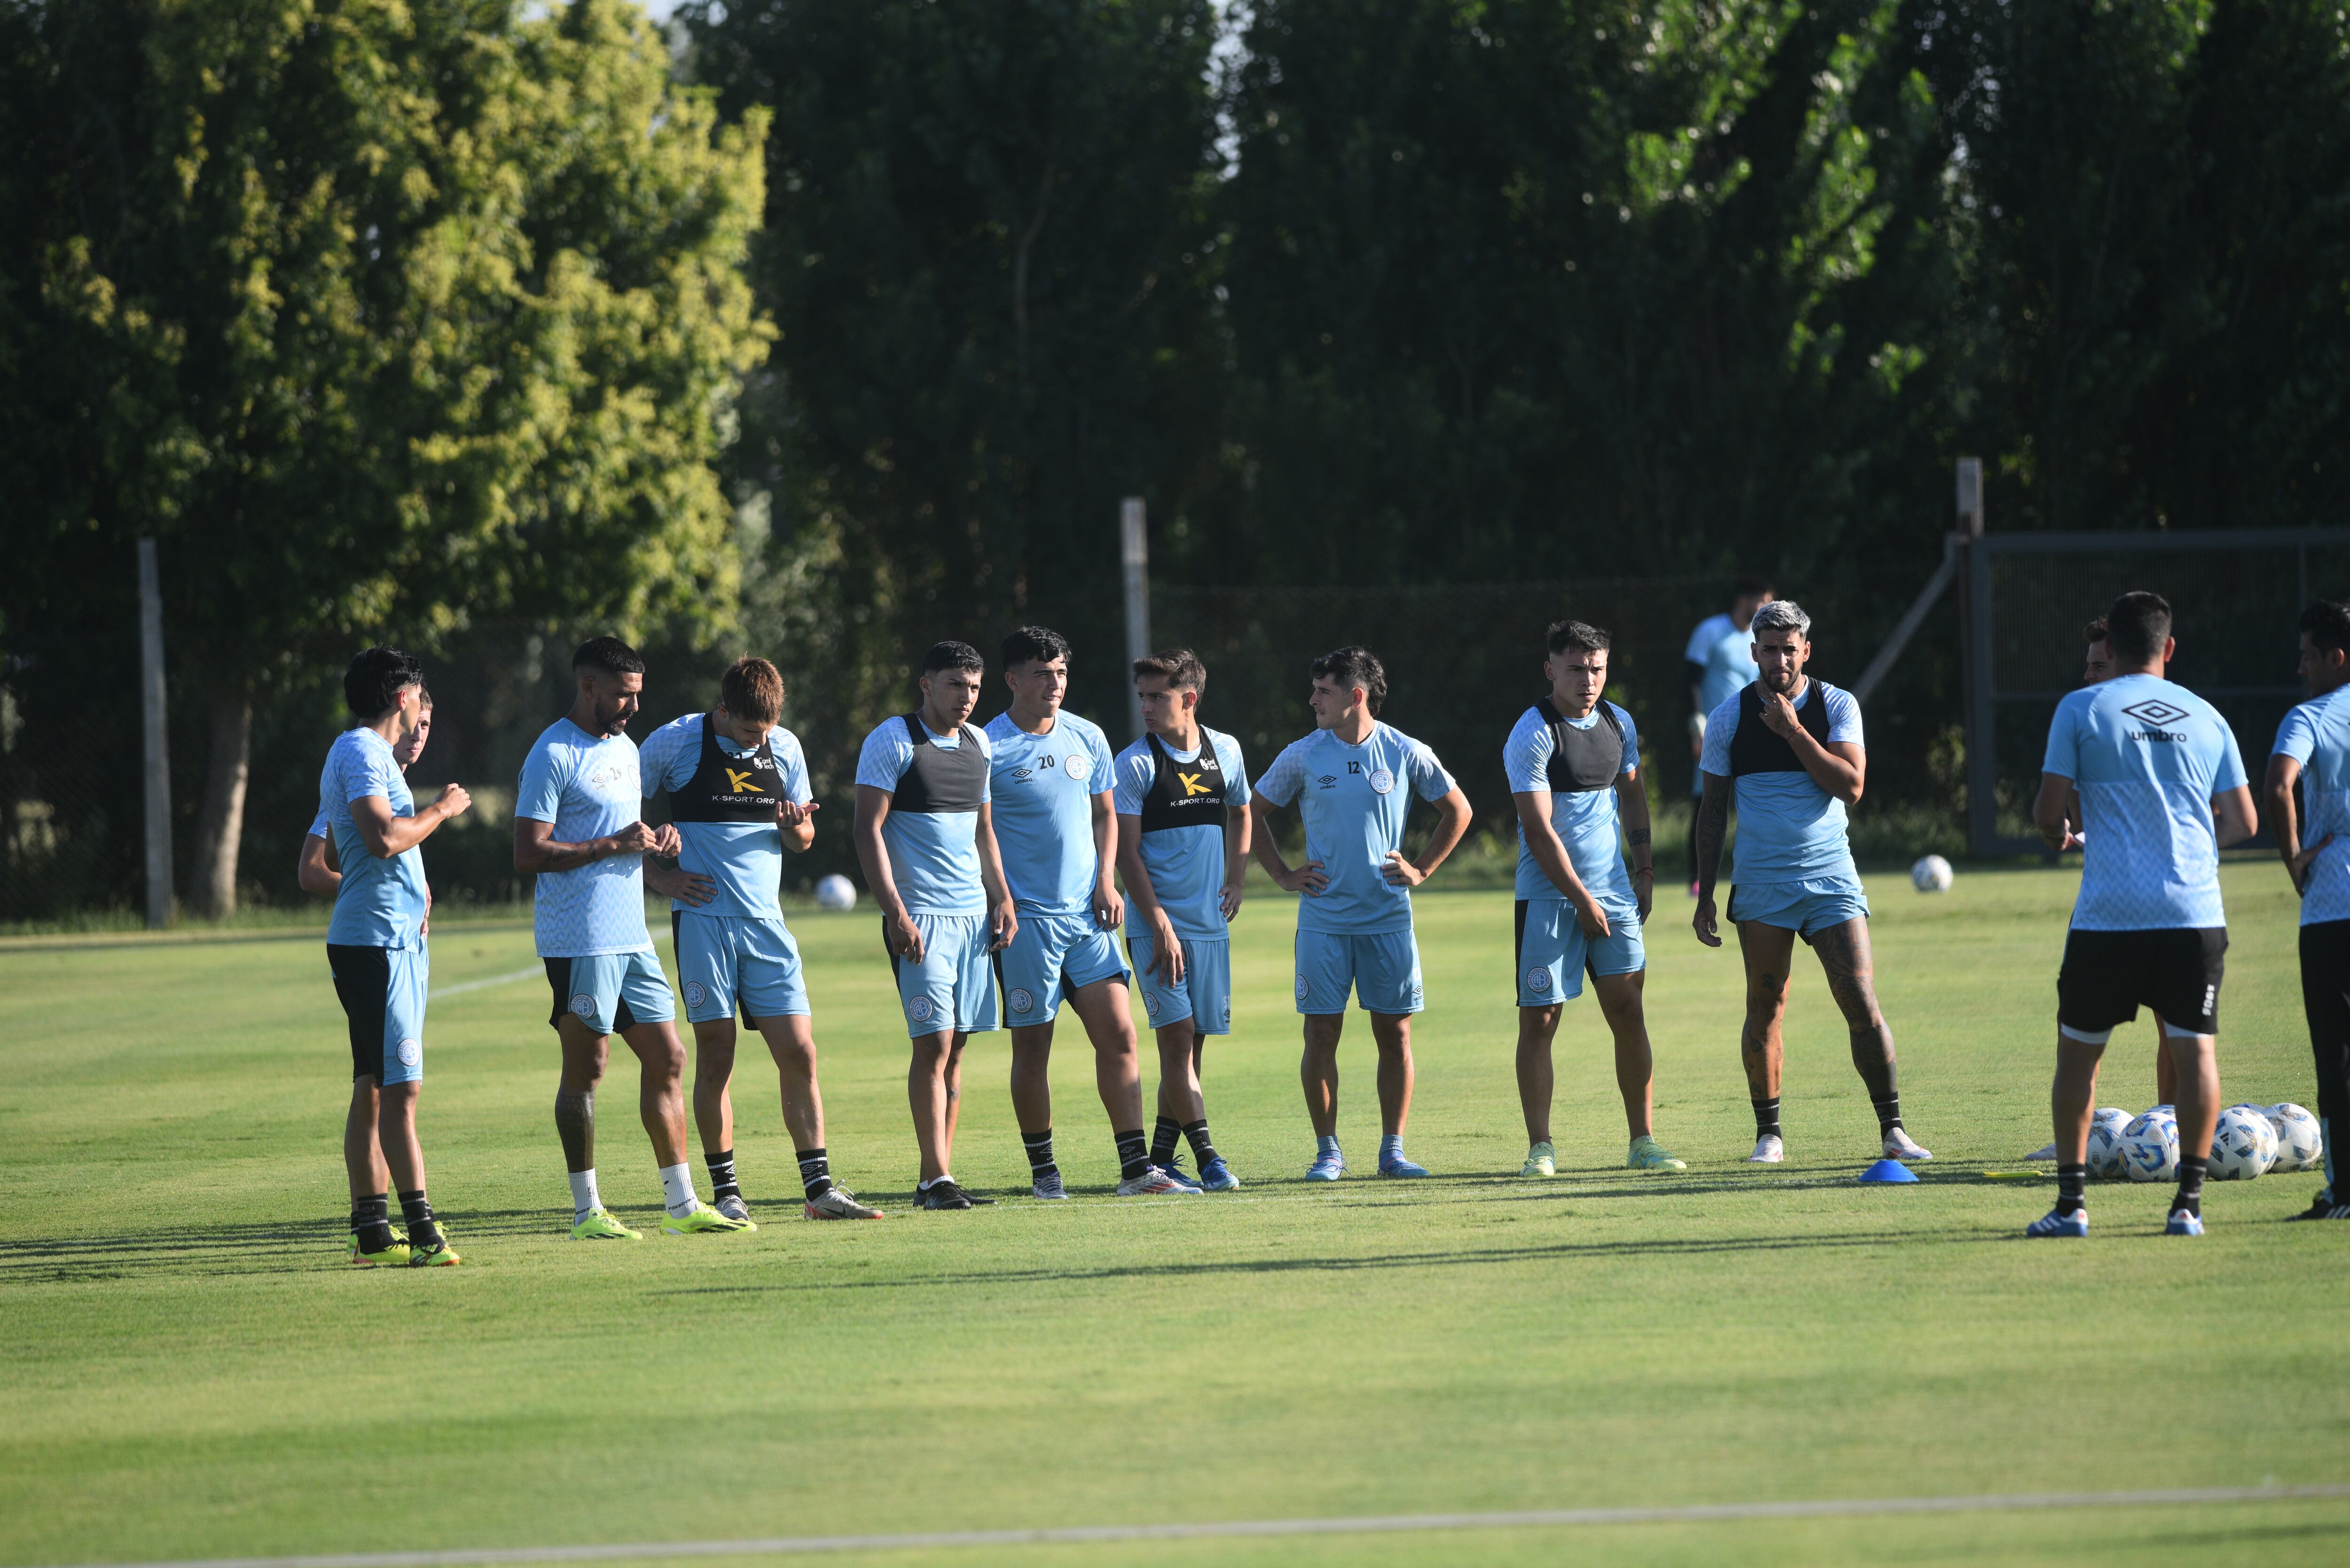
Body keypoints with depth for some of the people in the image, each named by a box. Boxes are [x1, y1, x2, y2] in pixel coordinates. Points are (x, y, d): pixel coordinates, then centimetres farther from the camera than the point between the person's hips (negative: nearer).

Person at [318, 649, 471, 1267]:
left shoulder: (366, 752, 21)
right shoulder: (362, 753, -11)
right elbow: (383, 837, -23)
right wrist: (442, 809, -11)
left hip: (392, 942, 11)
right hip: (376, 942, -11)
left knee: (374, 1088, 10)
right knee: (399, 1088, -13)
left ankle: (371, 1231, 11)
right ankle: (422, 1231, -16)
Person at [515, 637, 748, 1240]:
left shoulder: (625, 750, 17)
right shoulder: (554, 755, -10)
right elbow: (528, 854, -16)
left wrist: (654, 840, 7)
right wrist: (615, 845, -17)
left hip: (631, 936, 8)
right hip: (579, 939, -8)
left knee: (666, 1059, 7)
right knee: (585, 1069, -3)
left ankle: (681, 1204, 12)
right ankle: (586, 1211, 2)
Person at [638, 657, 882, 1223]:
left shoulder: (785, 748, 9)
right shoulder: (675, 742, -3)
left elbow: (803, 841, 18)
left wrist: (796, 825, -6)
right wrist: (657, 876, -4)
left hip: (766, 921, 4)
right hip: (702, 918, -3)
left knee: (800, 1053, -2)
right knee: (716, 1058, -1)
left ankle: (819, 1187, 2)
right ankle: (725, 1191, 8)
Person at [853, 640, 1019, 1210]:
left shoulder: (977, 744, 15)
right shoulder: (892, 741, -6)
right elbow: (869, 830, -10)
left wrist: (1002, 898, 15)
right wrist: (895, 912, -16)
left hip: (975, 914, 7)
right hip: (920, 917, -7)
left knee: (955, 1046, 5)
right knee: (935, 1043, -12)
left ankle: (936, 1177, 8)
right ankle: (936, 1179, -12)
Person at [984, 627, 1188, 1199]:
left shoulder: (1088, 738, 9)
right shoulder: (989, 748, -7)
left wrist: (1107, 881, 6)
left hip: (1087, 915, 5)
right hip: (1027, 918, -4)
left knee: (1118, 1033, -3)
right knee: (1033, 1044, 1)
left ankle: (1136, 1168, -2)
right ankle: (1042, 1169, 11)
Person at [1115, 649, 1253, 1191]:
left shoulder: (1226, 752, 7)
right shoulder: (1135, 764, -7)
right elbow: (1126, 853, -8)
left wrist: (1237, 877, 11)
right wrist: (1159, 925, -16)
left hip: (1211, 923, 5)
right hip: (1157, 923, -5)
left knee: (1194, 1040, 5)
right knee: (1177, 1034, -11)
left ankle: (1161, 1156, 13)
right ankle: (1207, 1157, -10)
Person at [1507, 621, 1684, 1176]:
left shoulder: (1618, 724, 8)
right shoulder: (1533, 735, -13)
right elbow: (1539, 831, -16)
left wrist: (1644, 868, 16)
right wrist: (1581, 900, -16)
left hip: (1612, 889, 5)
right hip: (1548, 896, -5)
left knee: (1628, 1012, 2)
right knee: (1539, 1021, -5)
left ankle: (1643, 1141, 7)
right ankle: (1540, 1147, -1)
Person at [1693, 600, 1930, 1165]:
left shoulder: (1837, 707, 1)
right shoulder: (1729, 719, 4)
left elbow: (1851, 786, -10)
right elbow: (1713, 810, 9)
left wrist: (1793, 731, -16)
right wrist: (1705, 896, 6)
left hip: (1831, 878, -1)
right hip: (1761, 884, 1)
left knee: (1863, 1006, -7)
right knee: (1765, 1010, 1)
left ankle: (1892, 1129, 0)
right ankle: (1768, 1133, 11)